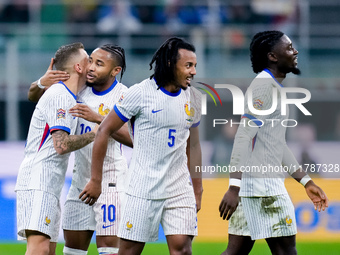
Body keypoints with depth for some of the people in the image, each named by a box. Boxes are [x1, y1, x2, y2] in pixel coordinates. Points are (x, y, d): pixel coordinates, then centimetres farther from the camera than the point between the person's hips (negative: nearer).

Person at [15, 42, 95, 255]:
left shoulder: (66, 96, 20)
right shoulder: (60, 97, -12)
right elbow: (62, 144, -20)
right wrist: (94, 134, -9)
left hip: (49, 187, 11)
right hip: (38, 183, -11)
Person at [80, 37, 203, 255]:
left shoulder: (193, 98, 8)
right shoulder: (140, 93, -7)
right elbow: (104, 132, -2)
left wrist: (197, 190, 18)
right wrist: (96, 181, -1)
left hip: (179, 189, 3)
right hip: (142, 189, -3)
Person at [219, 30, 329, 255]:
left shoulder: (273, 87, 21)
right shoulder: (264, 86, -10)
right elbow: (244, 138, -19)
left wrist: (306, 181, 25)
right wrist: (234, 187, -26)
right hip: (262, 184, -10)